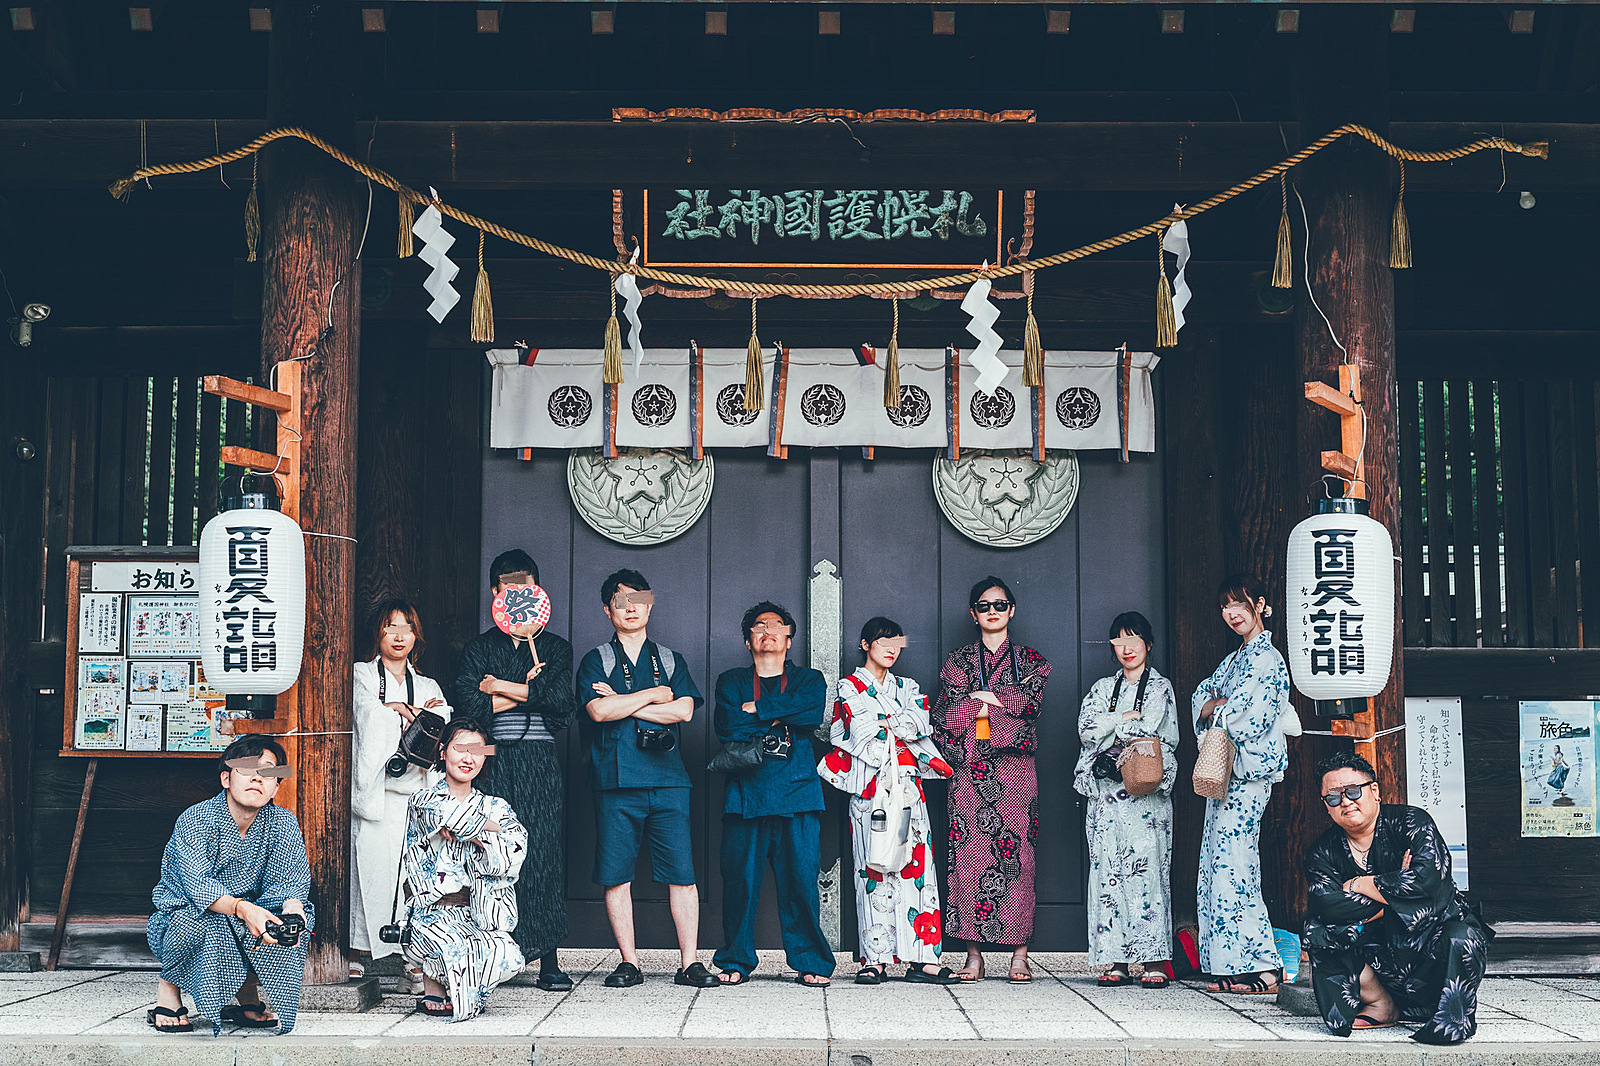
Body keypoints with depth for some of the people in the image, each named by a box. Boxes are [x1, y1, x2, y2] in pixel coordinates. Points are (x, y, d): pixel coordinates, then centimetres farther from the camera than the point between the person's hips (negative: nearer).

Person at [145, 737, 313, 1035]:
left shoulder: (283, 823, -5)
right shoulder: (194, 820, -18)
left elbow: (288, 881, -17)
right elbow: (197, 884, -32)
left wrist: (292, 906, -42)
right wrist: (242, 908, -51)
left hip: (245, 931, 4)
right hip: (179, 919, -4)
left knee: (302, 913, -22)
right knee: (207, 921, -37)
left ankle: (247, 996, -2)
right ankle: (169, 984, -5)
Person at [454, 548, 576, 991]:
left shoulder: (555, 648, 15)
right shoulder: (478, 648, 13)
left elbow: (561, 699, -4)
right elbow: (471, 705, -4)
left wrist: (503, 687, -2)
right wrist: (529, 691, -2)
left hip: (541, 762, 1)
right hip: (496, 762, -1)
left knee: (545, 852, -4)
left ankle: (549, 959, -3)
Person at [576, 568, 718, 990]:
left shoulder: (671, 661, 17)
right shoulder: (596, 661, 10)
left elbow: (684, 710, 0)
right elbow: (599, 709, -8)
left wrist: (623, 705, -3)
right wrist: (653, 695, -1)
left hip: (667, 780, 1)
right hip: (616, 782, -1)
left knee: (681, 874, -3)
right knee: (616, 875, 0)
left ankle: (689, 962, 2)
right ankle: (629, 963, 9)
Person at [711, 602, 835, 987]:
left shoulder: (809, 680, 17)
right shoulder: (731, 681, 17)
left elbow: (812, 713, -7)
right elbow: (729, 728, -3)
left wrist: (757, 708, -5)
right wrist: (781, 718, -3)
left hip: (797, 795, 0)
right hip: (745, 793, 0)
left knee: (801, 879, -4)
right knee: (740, 879, -3)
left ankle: (810, 962, 5)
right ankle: (736, 962, 9)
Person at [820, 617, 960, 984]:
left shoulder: (907, 688, 22)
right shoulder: (850, 687, 8)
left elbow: (921, 723, 3)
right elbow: (866, 734, -7)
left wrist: (884, 726, -5)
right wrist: (902, 730, 2)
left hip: (908, 788, 4)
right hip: (871, 787, -4)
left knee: (916, 866, -3)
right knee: (874, 870, -6)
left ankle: (922, 958, -4)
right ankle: (876, 958, -4)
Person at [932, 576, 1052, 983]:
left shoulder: (1030, 659, 13)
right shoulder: (958, 660, 14)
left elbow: (1032, 702, -5)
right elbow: (943, 717, 2)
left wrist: (981, 698, -5)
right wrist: (997, 700, -7)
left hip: (1015, 771, 0)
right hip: (969, 770, 1)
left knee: (1017, 856, -5)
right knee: (970, 856, -6)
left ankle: (1020, 954, -1)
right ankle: (974, 954, -2)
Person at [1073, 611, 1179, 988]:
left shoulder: (1161, 687, 9)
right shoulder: (1103, 688, 19)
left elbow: (1162, 739, -5)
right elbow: (1086, 729, 3)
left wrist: (1112, 733, 1)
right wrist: (1128, 719, -4)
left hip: (1146, 793, -3)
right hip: (1106, 793, 3)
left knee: (1146, 869, -10)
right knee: (1109, 871, -3)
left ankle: (1153, 960, -10)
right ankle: (1117, 960, -1)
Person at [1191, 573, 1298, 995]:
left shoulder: (1267, 659, -10)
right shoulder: (1234, 659, 20)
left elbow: (1245, 718, -17)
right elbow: (1202, 698, 14)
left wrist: (1215, 709, 0)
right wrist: (1217, 704, -8)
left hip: (1247, 774, -10)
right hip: (1223, 773, 10)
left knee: (1232, 864, -12)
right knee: (1218, 862, 7)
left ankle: (1261, 967, -10)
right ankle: (1229, 965, 9)